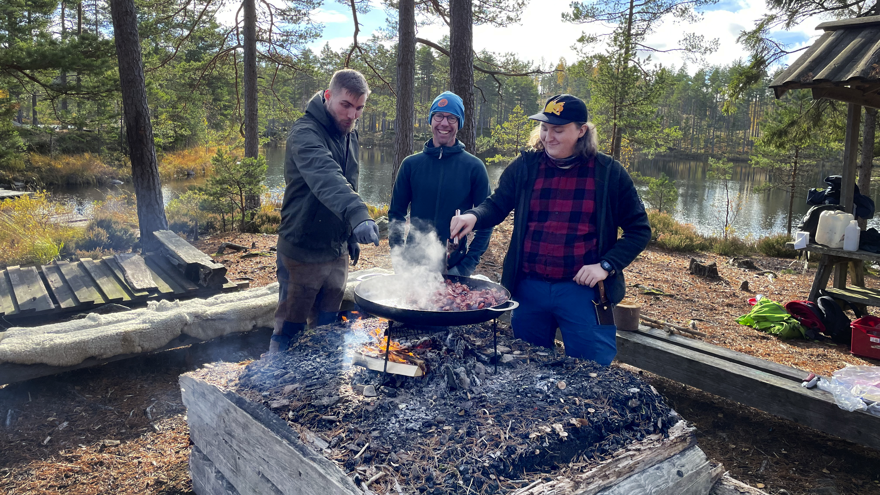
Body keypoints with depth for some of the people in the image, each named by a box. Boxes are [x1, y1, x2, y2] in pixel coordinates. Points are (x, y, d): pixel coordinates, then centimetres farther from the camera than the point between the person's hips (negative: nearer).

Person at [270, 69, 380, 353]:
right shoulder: (305, 132, -20)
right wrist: (357, 215, -55)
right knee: (289, 331, 4)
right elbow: (325, 179, -40)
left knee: (326, 330, 18)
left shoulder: (349, 134, 7)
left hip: (337, 252, 7)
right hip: (302, 252, -7)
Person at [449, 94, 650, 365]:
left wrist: (607, 265, -12)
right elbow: (496, 206, 4)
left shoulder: (608, 173, -2)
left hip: (584, 291, -2)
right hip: (529, 288, 3)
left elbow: (638, 229, 1)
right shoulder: (525, 166, 3)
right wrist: (473, 216, -19)